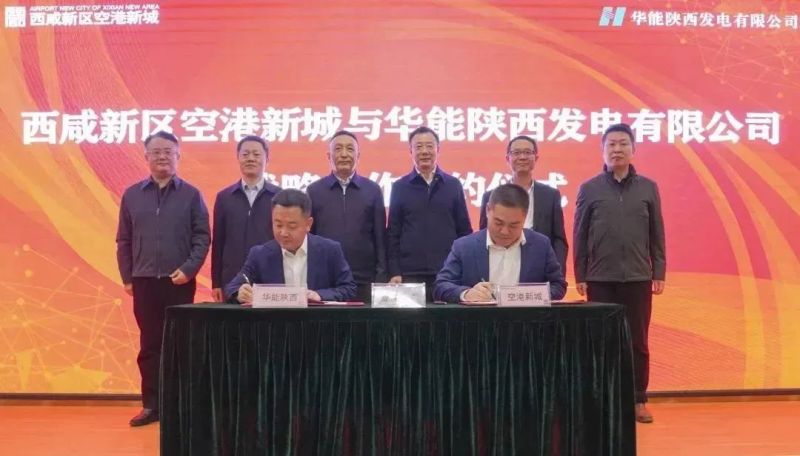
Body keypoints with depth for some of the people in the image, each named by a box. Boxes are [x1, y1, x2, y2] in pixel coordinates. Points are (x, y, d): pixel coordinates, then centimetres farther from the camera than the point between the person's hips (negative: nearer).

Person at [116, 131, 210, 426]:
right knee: (149, 345, 7)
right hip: (144, 282, 2)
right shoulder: (132, 195, 8)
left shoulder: (191, 195, 2)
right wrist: (127, 278, 4)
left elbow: (202, 238, -2)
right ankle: (152, 405, 15)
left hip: (179, 282, -2)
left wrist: (188, 269, -13)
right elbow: (124, 241, 9)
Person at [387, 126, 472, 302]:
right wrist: (394, 272, -3)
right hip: (410, 274, -1)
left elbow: (465, 230, 8)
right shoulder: (399, 187, 5)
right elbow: (393, 234, 4)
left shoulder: (453, 185, 7)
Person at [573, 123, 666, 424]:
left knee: (637, 341, 7)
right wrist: (580, 275, -1)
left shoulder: (648, 188, 5)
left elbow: (657, 234, 7)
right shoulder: (589, 189, 1)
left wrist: (659, 273, 2)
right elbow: (580, 236, 2)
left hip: (639, 277, 1)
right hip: (601, 278, -1)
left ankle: (639, 401, 18)